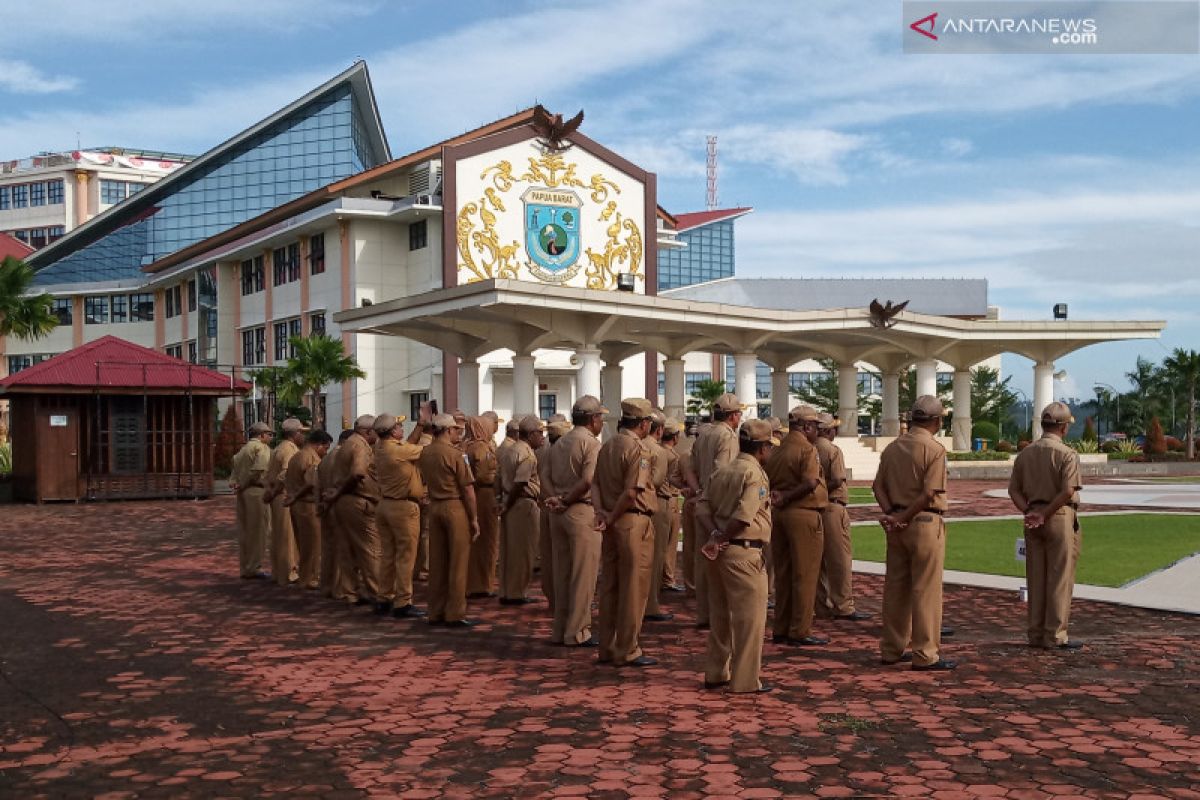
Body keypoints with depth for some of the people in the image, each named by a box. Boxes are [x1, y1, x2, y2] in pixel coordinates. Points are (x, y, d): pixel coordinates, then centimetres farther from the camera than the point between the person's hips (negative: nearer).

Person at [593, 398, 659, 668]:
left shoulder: (606, 446, 13)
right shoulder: (638, 449, -13)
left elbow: (595, 483, 8)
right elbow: (632, 492, -21)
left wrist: (600, 511, -4)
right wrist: (612, 517, -11)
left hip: (612, 525, 8)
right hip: (634, 523, -8)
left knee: (609, 587, 13)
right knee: (633, 588, 0)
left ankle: (607, 648, 20)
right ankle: (627, 651, 5)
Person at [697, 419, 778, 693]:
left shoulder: (721, 472, 13)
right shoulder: (755, 474, -12)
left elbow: (705, 509, 4)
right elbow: (743, 516, -23)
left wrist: (715, 534, -10)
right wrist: (721, 539, -12)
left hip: (720, 553, 8)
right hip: (744, 552, -8)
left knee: (720, 615, 17)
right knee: (749, 617, 1)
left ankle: (715, 674, 25)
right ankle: (745, 680, 5)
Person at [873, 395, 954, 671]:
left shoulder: (892, 448, 10)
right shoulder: (935, 449, -11)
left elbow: (878, 485, 6)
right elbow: (930, 494, -18)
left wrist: (891, 513, -5)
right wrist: (902, 519, -11)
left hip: (897, 525, 7)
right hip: (925, 523, -7)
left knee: (895, 586, 12)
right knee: (926, 589, -1)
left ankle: (891, 649, 20)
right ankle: (925, 655, 3)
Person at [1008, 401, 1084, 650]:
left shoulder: (1025, 453, 10)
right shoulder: (1067, 454, -10)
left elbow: (1014, 489, 7)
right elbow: (1068, 491, -21)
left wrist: (1029, 512, -5)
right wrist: (1044, 514, -13)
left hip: (1033, 520, 6)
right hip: (1060, 518, -6)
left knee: (1036, 579, 10)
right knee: (1060, 578, 0)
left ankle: (1036, 634, 14)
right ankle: (1055, 636, 2)